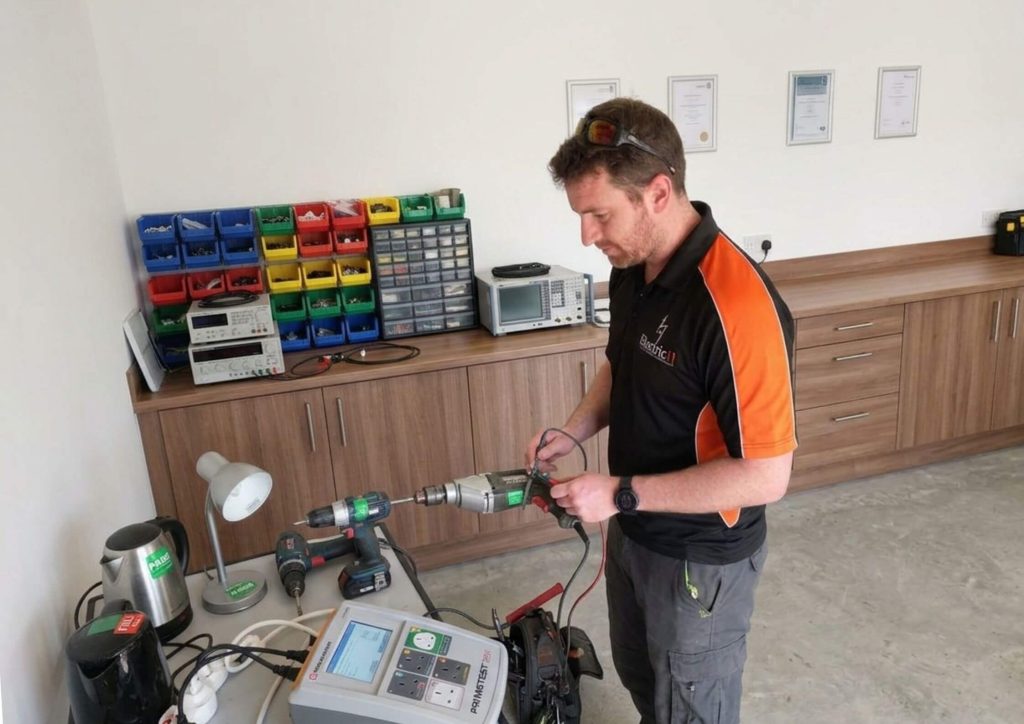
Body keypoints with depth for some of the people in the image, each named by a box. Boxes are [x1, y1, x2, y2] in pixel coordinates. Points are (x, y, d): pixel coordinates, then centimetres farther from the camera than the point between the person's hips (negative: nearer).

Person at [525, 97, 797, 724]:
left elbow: (765, 477, -29)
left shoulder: (736, 304, -32)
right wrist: (575, 431, -5)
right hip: (633, 533, 8)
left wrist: (621, 494, -26)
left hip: (701, 560, -7)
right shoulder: (631, 268, -5)